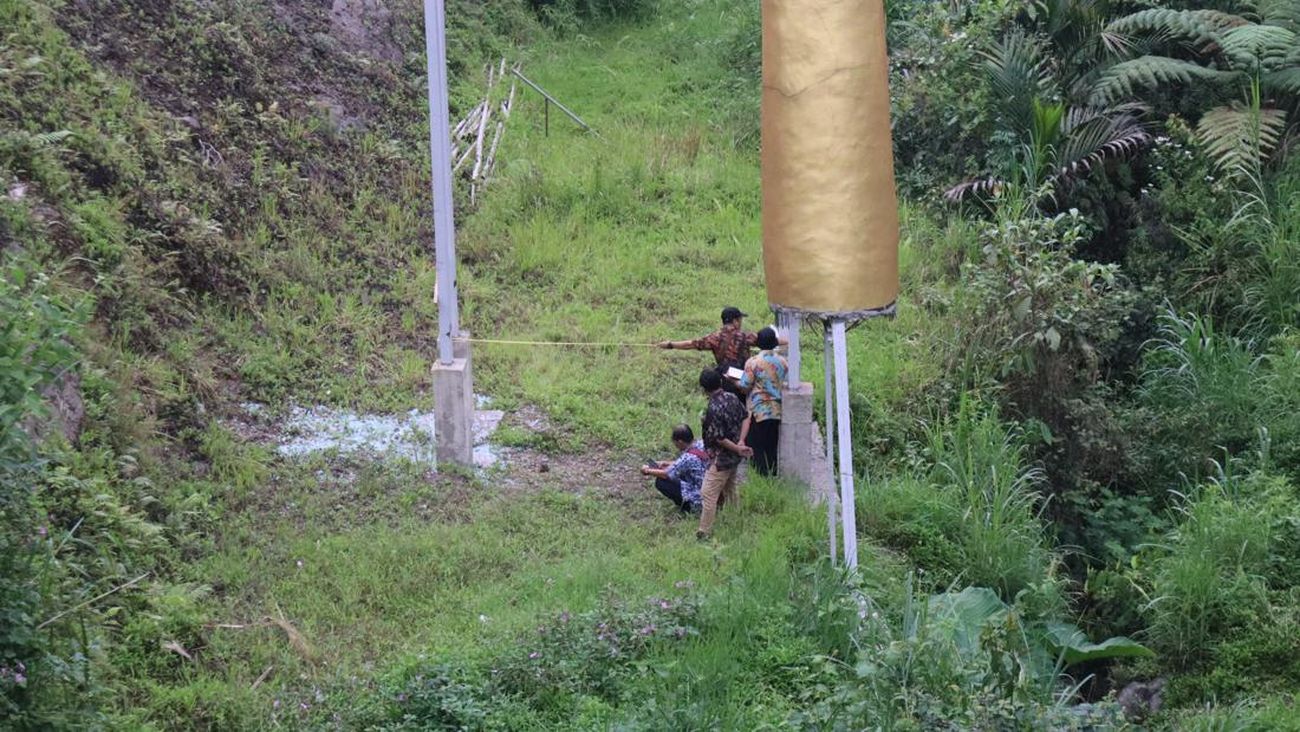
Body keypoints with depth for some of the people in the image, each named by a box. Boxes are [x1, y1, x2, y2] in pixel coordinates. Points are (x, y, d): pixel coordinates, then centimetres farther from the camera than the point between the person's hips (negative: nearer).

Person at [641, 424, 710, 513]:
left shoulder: (688, 457, -29)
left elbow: (667, 474, -15)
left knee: (660, 481, -6)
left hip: (697, 499, -9)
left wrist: (648, 471, 1)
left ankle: (686, 506, 3)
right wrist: (667, 464, 14)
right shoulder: (701, 444, -5)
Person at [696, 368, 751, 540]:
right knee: (730, 491, 24)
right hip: (734, 457, 9)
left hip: (721, 458, -9)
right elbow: (745, 417, 8)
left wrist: (738, 449, -12)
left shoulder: (713, 409, -26)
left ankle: (704, 532, -3)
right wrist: (741, 443, 1)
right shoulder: (732, 398, -2)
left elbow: (719, 438, -23)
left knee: (708, 495, -4)